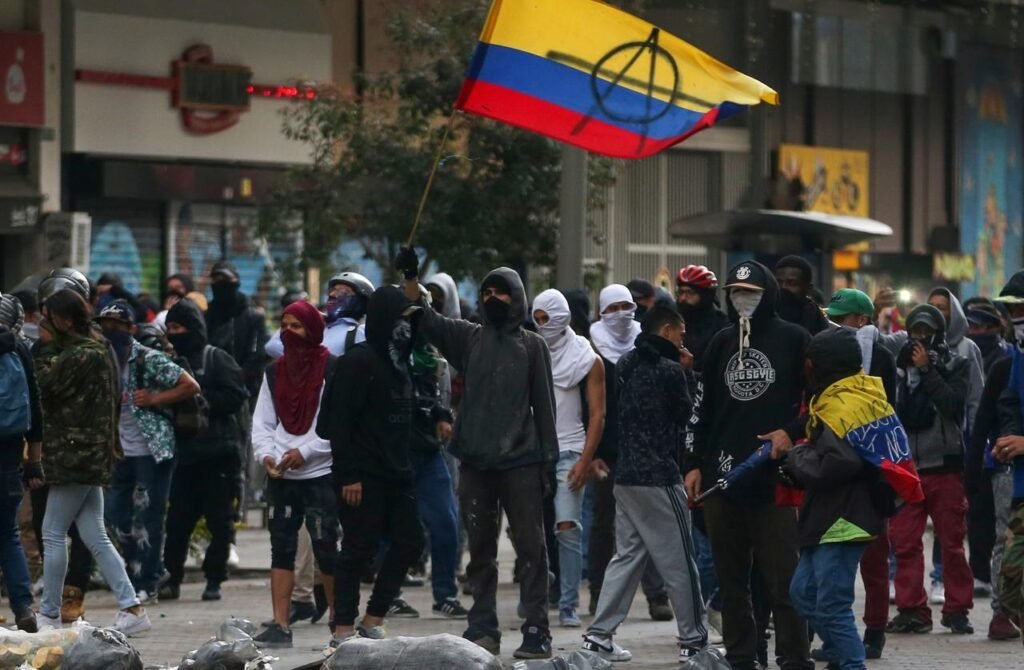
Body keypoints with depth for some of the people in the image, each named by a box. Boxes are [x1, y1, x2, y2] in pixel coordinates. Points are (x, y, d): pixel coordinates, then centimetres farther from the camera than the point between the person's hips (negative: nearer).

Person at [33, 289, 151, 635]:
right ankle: (132, 608, 4)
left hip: (73, 455, -10)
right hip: (91, 456, 10)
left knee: (53, 533, -1)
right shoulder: (98, 350, 13)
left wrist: (45, 347, -7)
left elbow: (46, 384, -16)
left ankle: (49, 615, 4)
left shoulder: (80, 355, -17)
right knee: (96, 537, 9)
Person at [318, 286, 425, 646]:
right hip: (364, 475, -9)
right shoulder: (358, 360, -12)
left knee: (408, 542, 8)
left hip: (396, 473, 9)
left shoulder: (399, 360, 15)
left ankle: (372, 621, 15)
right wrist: (348, 475, -20)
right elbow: (340, 421, -16)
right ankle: (344, 630, 1)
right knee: (359, 549, -5)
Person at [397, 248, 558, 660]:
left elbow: (544, 405, 3)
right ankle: (483, 629, 12)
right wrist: (410, 279, -13)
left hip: (521, 461, -3)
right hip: (475, 461, 3)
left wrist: (548, 457, -3)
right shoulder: (469, 338, 11)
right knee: (481, 549, 7)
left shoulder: (532, 345, 5)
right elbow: (426, 321, 1)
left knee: (530, 547, -3)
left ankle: (536, 630, -3)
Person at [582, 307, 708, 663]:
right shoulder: (670, 371, -14)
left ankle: (599, 635, 7)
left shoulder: (625, 365, 9)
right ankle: (693, 640, 6)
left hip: (625, 475, 8)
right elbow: (686, 414, -2)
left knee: (626, 556, 12)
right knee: (680, 561, 1)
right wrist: (687, 372, 6)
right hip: (659, 479, -8)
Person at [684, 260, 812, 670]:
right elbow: (701, 406, 18)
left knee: (783, 579, -7)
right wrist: (694, 464, 13)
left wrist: (792, 433, -10)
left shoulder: (793, 340, 1)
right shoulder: (721, 343, 15)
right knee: (731, 580, 8)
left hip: (775, 478, -5)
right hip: (722, 478, 5)